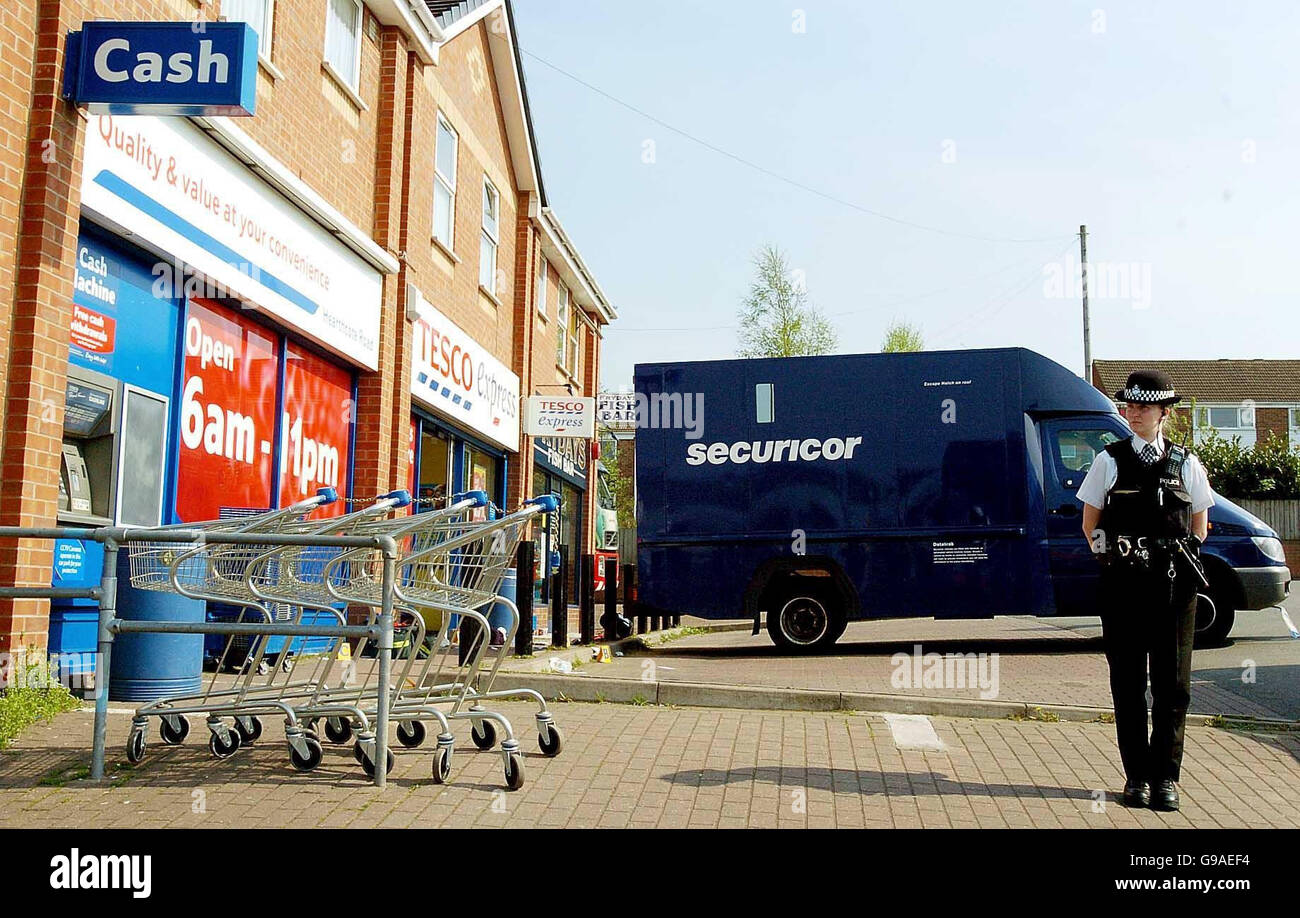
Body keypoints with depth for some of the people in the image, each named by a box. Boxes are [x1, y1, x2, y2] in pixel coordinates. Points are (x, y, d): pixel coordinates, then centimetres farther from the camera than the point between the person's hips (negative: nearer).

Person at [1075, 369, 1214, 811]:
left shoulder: (1185, 463, 7)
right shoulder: (1110, 461, 5)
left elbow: (1200, 525, 15)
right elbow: (1090, 523, 9)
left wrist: (1179, 558, 4)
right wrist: (1114, 557, 1)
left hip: (1174, 585, 1)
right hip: (1123, 585, -1)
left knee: (1173, 684, 4)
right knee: (1128, 684, 4)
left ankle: (1166, 777, 13)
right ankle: (1137, 776, 13)